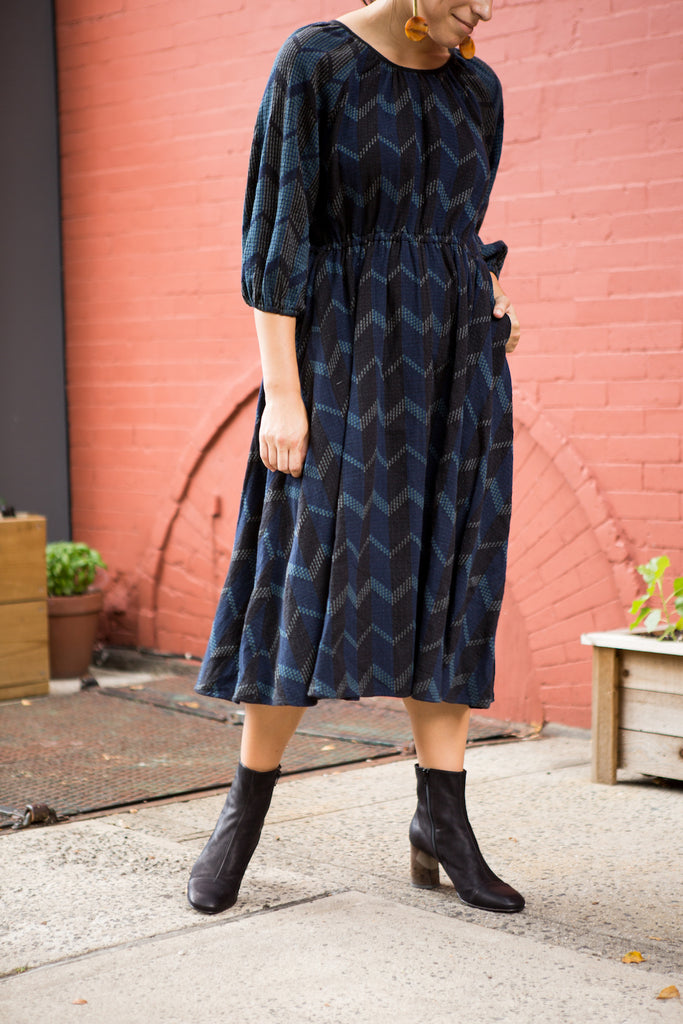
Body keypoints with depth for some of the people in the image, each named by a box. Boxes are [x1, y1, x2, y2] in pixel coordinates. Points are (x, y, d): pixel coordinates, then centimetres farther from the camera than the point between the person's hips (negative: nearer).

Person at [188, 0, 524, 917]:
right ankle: (243, 814, 6)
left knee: (447, 585, 0)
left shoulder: (476, 87, 11)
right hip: (347, 357, -4)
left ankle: (442, 820, 5)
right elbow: (277, 234, -10)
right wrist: (281, 391, -15)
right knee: (315, 582, -7)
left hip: (453, 362, 5)